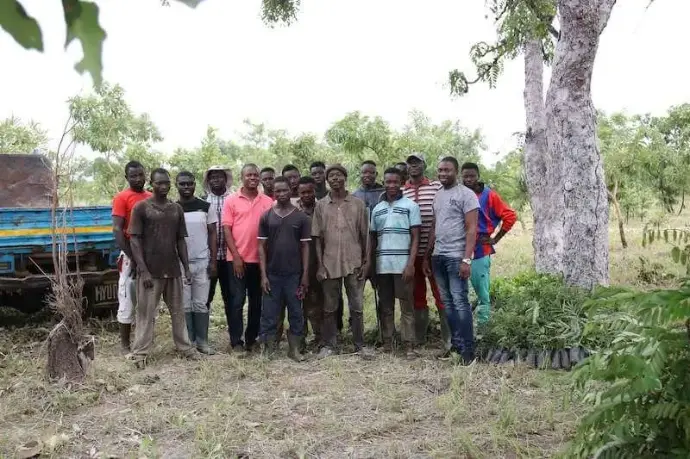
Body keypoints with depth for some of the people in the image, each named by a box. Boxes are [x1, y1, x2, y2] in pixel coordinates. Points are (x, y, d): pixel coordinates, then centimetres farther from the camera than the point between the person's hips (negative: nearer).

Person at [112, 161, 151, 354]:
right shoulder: (122, 197, -6)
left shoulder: (152, 198, 11)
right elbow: (117, 230, -12)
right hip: (131, 256, -5)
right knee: (127, 301, 1)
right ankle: (125, 344, 10)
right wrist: (132, 257, -16)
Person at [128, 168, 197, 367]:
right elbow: (135, 240, -7)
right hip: (150, 270, -4)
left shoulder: (177, 209, 8)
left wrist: (186, 268, 5)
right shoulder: (141, 207, -5)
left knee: (178, 311, 12)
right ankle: (140, 353, 10)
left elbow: (180, 240, 11)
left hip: (173, 269, 4)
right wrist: (143, 270, -14)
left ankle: (185, 347, 22)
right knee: (146, 313, 2)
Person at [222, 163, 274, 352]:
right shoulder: (231, 201, 0)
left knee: (257, 301, 10)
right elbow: (226, 230, -3)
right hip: (238, 259, -2)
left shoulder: (268, 202, 5)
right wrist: (236, 256, -10)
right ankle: (236, 341, 8)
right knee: (237, 300, 0)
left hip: (260, 259, 3)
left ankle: (251, 339, 22)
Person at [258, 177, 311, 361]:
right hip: (272, 274, 0)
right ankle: (268, 350, 14)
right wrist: (263, 275, -5)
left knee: (295, 313, 7)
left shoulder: (301, 217, 1)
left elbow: (305, 247, 2)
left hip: (294, 274, 0)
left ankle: (294, 349, 18)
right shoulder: (266, 217, 2)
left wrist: (305, 274, -3)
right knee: (269, 314, 4)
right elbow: (261, 247, 1)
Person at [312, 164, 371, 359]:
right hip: (329, 264, 1)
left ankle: (360, 345, 16)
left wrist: (365, 261, -1)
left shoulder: (358, 204, 3)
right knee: (329, 308, 8)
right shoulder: (320, 205, 4)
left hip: (354, 263, -1)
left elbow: (364, 235, 5)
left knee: (356, 307, 5)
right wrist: (320, 265, -2)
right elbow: (317, 237, 4)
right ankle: (329, 345, 19)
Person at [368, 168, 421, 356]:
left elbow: (415, 238, -2)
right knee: (385, 306, 8)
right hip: (382, 266, 4)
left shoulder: (410, 206, 2)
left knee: (406, 305, 1)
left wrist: (410, 264, -12)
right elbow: (372, 239, 15)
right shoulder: (376, 209, 13)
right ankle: (386, 343, 14)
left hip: (403, 265, -4)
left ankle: (409, 345, 5)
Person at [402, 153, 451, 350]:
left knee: (441, 294, 1)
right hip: (411, 252, 3)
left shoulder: (437, 187, 0)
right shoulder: (400, 192, 8)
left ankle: (448, 339, 11)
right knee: (417, 296, 13)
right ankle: (419, 338, 24)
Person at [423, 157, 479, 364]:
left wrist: (466, 259, -18)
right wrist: (427, 256, 14)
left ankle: (468, 350, 1)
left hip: (456, 257, -7)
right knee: (447, 303, 10)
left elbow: (472, 229, -10)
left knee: (460, 302, -6)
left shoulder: (466, 194, -5)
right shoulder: (437, 196, 16)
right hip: (438, 256, 7)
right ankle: (456, 344, 18)